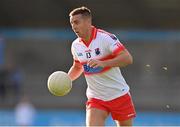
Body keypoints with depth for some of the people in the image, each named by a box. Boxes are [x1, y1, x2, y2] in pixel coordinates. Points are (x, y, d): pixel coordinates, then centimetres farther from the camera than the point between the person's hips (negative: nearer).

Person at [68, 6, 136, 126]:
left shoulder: (106, 38, -17)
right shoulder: (76, 45, 2)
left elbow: (128, 58, -26)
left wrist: (103, 63, -38)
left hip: (118, 95, -3)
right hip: (95, 98, 3)